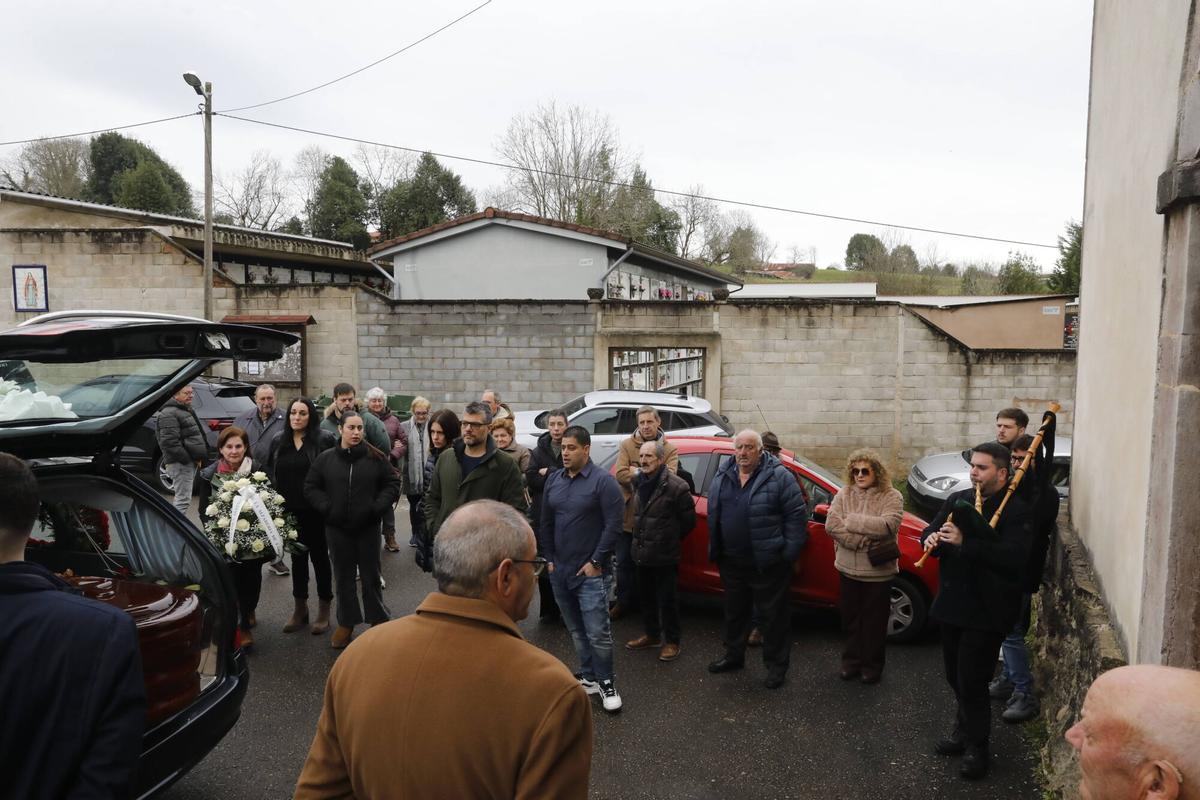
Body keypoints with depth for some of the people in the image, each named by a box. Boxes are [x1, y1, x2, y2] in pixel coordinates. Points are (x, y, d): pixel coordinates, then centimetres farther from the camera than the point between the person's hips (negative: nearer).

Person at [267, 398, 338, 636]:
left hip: (316, 511, -4)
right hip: (289, 511, 5)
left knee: (319, 556, 6)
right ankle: (300, 608, 28)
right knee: (297, 558, 15)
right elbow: (269, 471, 15)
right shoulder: (278, 441, 7)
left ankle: (324, 610, 19)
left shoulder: (325, 440, -9)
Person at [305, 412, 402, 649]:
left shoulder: (375, 457, -4)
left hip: (368, 527, -1)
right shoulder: (325, 458, -1)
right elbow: (311, 487, 5)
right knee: (343, 577, 12)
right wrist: (327, 508, -7)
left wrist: (378, 507, -9)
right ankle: (346, 622, 25)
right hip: (337, 528, 1)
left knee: (371, 576, 9)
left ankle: (378, 620, 23)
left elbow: (392, 483, 1)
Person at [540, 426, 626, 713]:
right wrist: (550, 559, 8)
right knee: (577, 631, 15)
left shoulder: (603, 481, -11)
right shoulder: (554, 480, 7)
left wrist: (595, 562, -14)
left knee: (598, 633, -4)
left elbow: (613, 525, -14)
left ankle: (606, 683, 11)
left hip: (590, 572, -6)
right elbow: (545, 523, 12)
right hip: (560, 571, 6)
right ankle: (589, 678, 27)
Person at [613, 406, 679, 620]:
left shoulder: (670, 450, -1)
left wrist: (637, 473, -17)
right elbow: (620, 475, -14)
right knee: (625, 562, 10)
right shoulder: (627, 445, -1)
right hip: (628, 515, 1)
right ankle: (625, 602, 25)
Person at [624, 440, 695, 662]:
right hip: (642, 553, 7)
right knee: (647, 597, 19)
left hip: (664, 556, -7)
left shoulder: (676, 486, -17)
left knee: (667, 600, 5)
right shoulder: (639, 482, 6)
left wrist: (669, 540, 1)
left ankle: (671, 641, 19)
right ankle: (652, 635, 35)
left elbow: (688, 520, -10)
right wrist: (639, 540, 14)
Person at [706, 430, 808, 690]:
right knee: (734, 610, 20)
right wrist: (715, 549, 12)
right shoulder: (722, 477, 6)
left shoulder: (779, 476, -11)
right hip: (731, 561, 6)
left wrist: (791, 551, -15)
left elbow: (796, 514, -12)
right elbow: (713, 515, 15)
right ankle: (733, 655, 36)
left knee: (774, 614, 5)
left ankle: (777, 665, 18)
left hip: (767, 562, -5)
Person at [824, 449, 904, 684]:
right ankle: (851, 660, 32)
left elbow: (887, 525, -24)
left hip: (878, 572, -3)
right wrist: (864, 541, -20)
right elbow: (831, 525, -11)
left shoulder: (892, 497, -7)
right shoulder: (843, 495, 1)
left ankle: (872, 665, 26)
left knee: (874, 621, 9)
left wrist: (850, 521, -18)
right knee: (851, 618, 15)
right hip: (848, 569, 3)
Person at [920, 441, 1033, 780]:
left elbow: (1014, 558, -25)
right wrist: (931, 539, -11)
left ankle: (977, 747, 18)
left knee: (971, 681, -1)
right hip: (952, 603, 7)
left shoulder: (1016, 510, -13)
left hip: (986, 611, -6)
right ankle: (963, 732, 38)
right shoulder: (957, 500, 8)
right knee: (955, 676, 18)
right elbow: (932, 531, 13)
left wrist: (964, 542, -29)